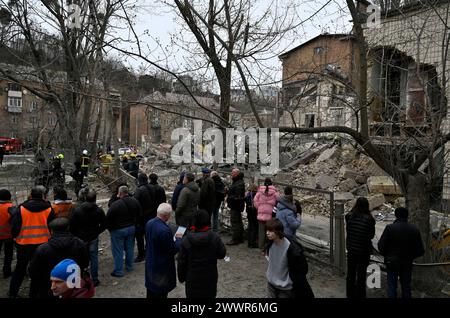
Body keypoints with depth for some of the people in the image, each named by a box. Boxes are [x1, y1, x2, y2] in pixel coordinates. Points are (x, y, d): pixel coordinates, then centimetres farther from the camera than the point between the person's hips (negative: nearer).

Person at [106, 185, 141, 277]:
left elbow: (108, 219, -17)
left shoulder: (115, 205, -24)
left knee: (118, 251, 7)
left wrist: (110, 228, 0)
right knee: (129, 248, 19)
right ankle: (129, 266, 33)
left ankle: (118, 271, 15)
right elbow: (139, 214, 7)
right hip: (131, 228, 6)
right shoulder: (134, 201, -5)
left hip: (118, 230, -5)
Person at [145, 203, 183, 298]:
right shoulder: (165, 230, -33)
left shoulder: (149, 223, -7)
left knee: (151, 292, 25)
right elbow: (173, 250, -24)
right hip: (162, 266, -8)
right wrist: (178, 239, -6)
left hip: (150, 264, 8)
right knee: (161, 293, 12)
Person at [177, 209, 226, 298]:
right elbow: (222, 254, -4)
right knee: (209, 294, 18)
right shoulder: (215, 237, -16)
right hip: (210, 277, 0)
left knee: (192, 295, 16)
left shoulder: (186, 239, -14)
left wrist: (181, 277, 7)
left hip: (192, 278, 0)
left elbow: (181, 261, -7)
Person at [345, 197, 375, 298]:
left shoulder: (349, 216, -12)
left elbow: (347, 230, 0)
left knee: (350, 275, 18)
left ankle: (350, 295, 31)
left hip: (351, 249, 3)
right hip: (364, 250, -2)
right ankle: (360, 295, 23)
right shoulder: (369, 219, -19)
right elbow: (372, 235, -6)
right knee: (361, 275, 13)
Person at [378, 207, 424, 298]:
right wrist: (410, 256, 14)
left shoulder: (390, 228, -17)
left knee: (392, 286, 7)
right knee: (406, 286, 17)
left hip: (392, 262, -3)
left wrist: (386, 255, 4)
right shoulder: (414, 229, -6)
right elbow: (420, 250, -2)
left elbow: (381, 246, -15)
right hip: (407, 263, 3)